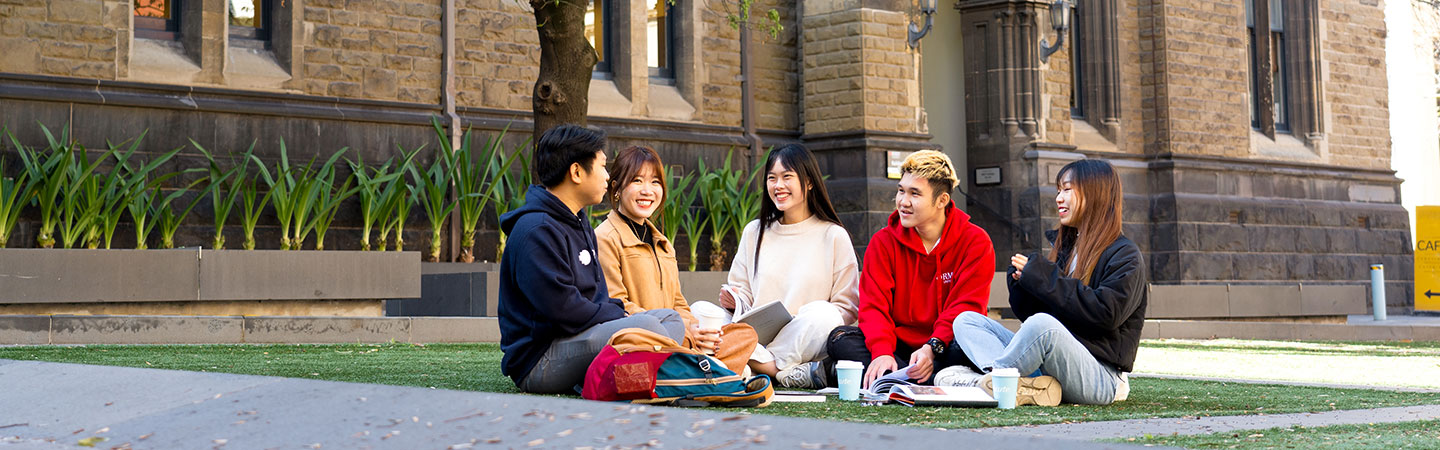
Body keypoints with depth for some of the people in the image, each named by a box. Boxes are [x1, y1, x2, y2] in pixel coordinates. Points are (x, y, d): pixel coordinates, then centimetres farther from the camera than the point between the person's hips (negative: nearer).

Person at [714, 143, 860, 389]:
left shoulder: (833, 236, 7)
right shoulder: (754, 232, 18)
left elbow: (848, 307, 2)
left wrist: (816, 323, -19)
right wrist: (733, 301, -5)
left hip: (802, 346, -3)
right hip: (756, 343, 3)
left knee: (821, 314, -36)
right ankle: (790, 374, -32)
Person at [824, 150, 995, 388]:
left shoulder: (976, 241, 0)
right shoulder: (883, 242, 7)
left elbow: (966, 307, -10)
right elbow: (874, 306, -4)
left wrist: (933, 348, -28)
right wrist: (882, 352, -25)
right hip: (898, 346, 3)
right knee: (840, 338, -24)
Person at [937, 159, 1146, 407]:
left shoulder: (1124, 255, 0)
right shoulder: (1064, 249, 23)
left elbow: (1106, 313, -17)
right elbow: (1029, 313, 21)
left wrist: (1041, 276, -14)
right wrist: (1022, 280, -2)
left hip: (1102, 377, -8)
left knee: (1043, 324, -38)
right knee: (967, 320, -3)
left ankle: (981, 382, -19)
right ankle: (1026, 387, -29)